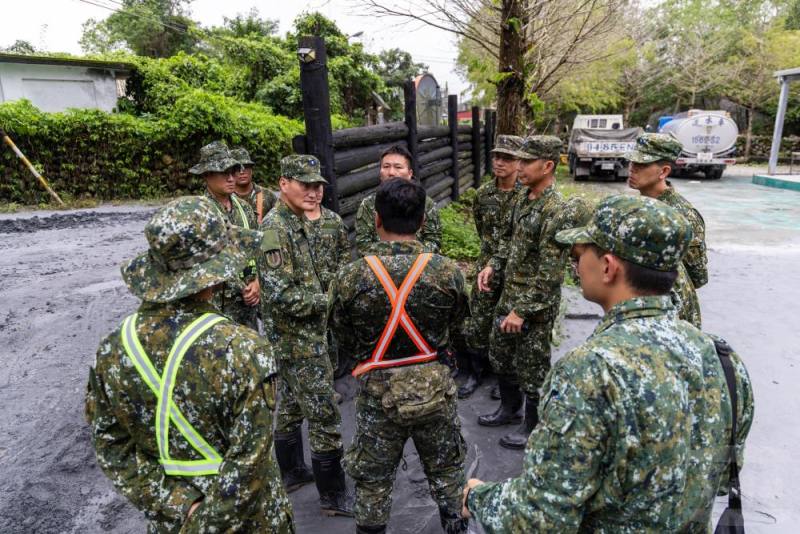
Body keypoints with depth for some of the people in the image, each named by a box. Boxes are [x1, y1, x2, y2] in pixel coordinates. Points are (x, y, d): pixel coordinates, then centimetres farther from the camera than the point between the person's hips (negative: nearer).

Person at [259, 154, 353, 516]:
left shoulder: (296, 222, 9)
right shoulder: (276, 228, -21)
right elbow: (279, 295, -27)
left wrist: (321, 298, 4)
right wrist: (326, 300, -17)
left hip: (295, 336, 10)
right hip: (299, 339, -10)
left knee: (291, 405, 21)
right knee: (324, 416, 0)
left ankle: (292, 472, 38)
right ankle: (334, 496, 15)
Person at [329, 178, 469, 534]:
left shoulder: (350, 277, -18)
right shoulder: (447, 271, -15)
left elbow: (342, 337, -3)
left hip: (378, 392, -1)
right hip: (434, 387, 2)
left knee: (373, 481, 19)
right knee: (446, 471, 24)